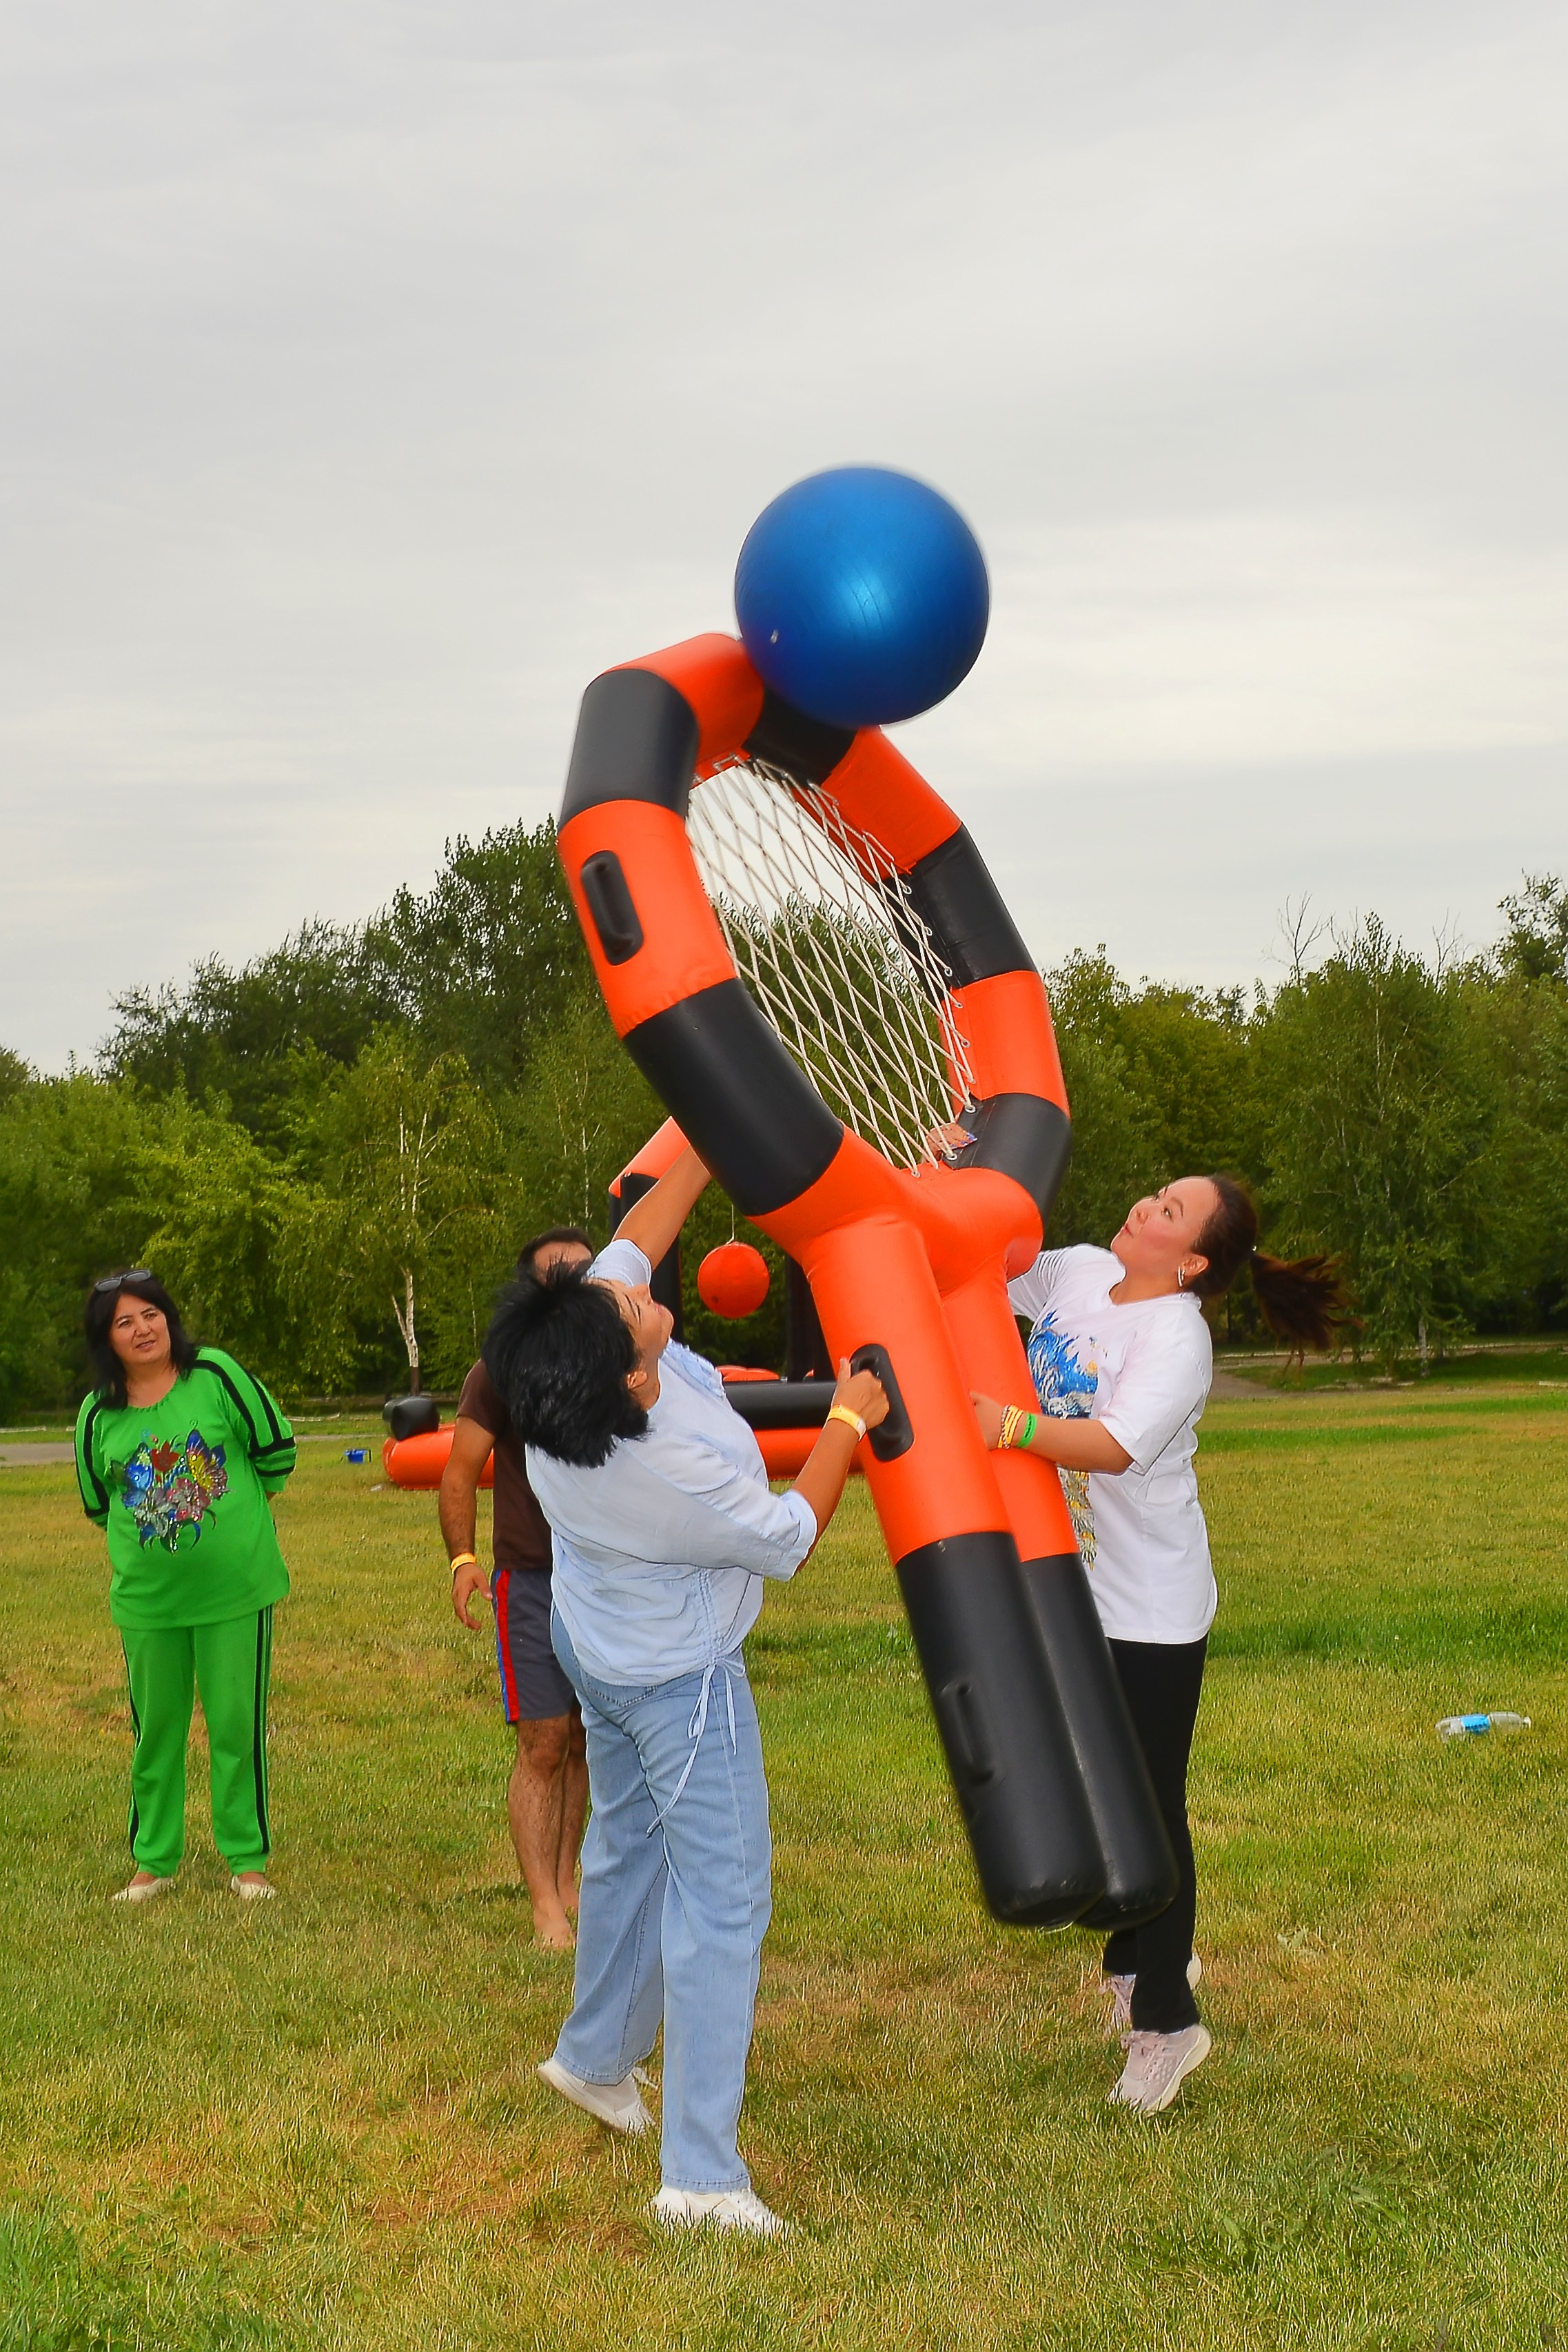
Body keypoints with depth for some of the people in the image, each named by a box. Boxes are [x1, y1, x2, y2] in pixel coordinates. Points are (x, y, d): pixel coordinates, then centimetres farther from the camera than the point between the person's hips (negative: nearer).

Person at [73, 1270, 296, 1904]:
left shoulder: (216, 1376, -8)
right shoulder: (98, 1414, 0)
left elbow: (276, 1452, 1)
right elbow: (98, 1504, 16)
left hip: (236, 1589, -2)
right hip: (146, 1597, 2)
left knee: (237, 1725, 3)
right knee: (156, 1730, 10)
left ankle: (248, 1860, 15)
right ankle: (154, 1861, 24)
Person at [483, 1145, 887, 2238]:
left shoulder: (565, 1379, -21)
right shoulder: (681, 1475, -38)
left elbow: (639, 1233, -4)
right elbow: (787, 1539, -17)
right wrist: (847, 1424, -6)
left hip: (601, 1647, 8)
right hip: (682, 1679, -8)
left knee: (628, 1851, 26)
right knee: (722, 1898, -2)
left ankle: (596, 2058, 45)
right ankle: (702, 2175, -2)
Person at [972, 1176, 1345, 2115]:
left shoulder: (1176, 1342, -23)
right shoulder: (1076, 1272, -1)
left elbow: (1113, 1445, -36)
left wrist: (1010, 1425, -49)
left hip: (1148, 1612, -8)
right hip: (1065, 1589, 8)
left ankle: (1166, 2020, 13)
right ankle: (1138, 1959, 41)